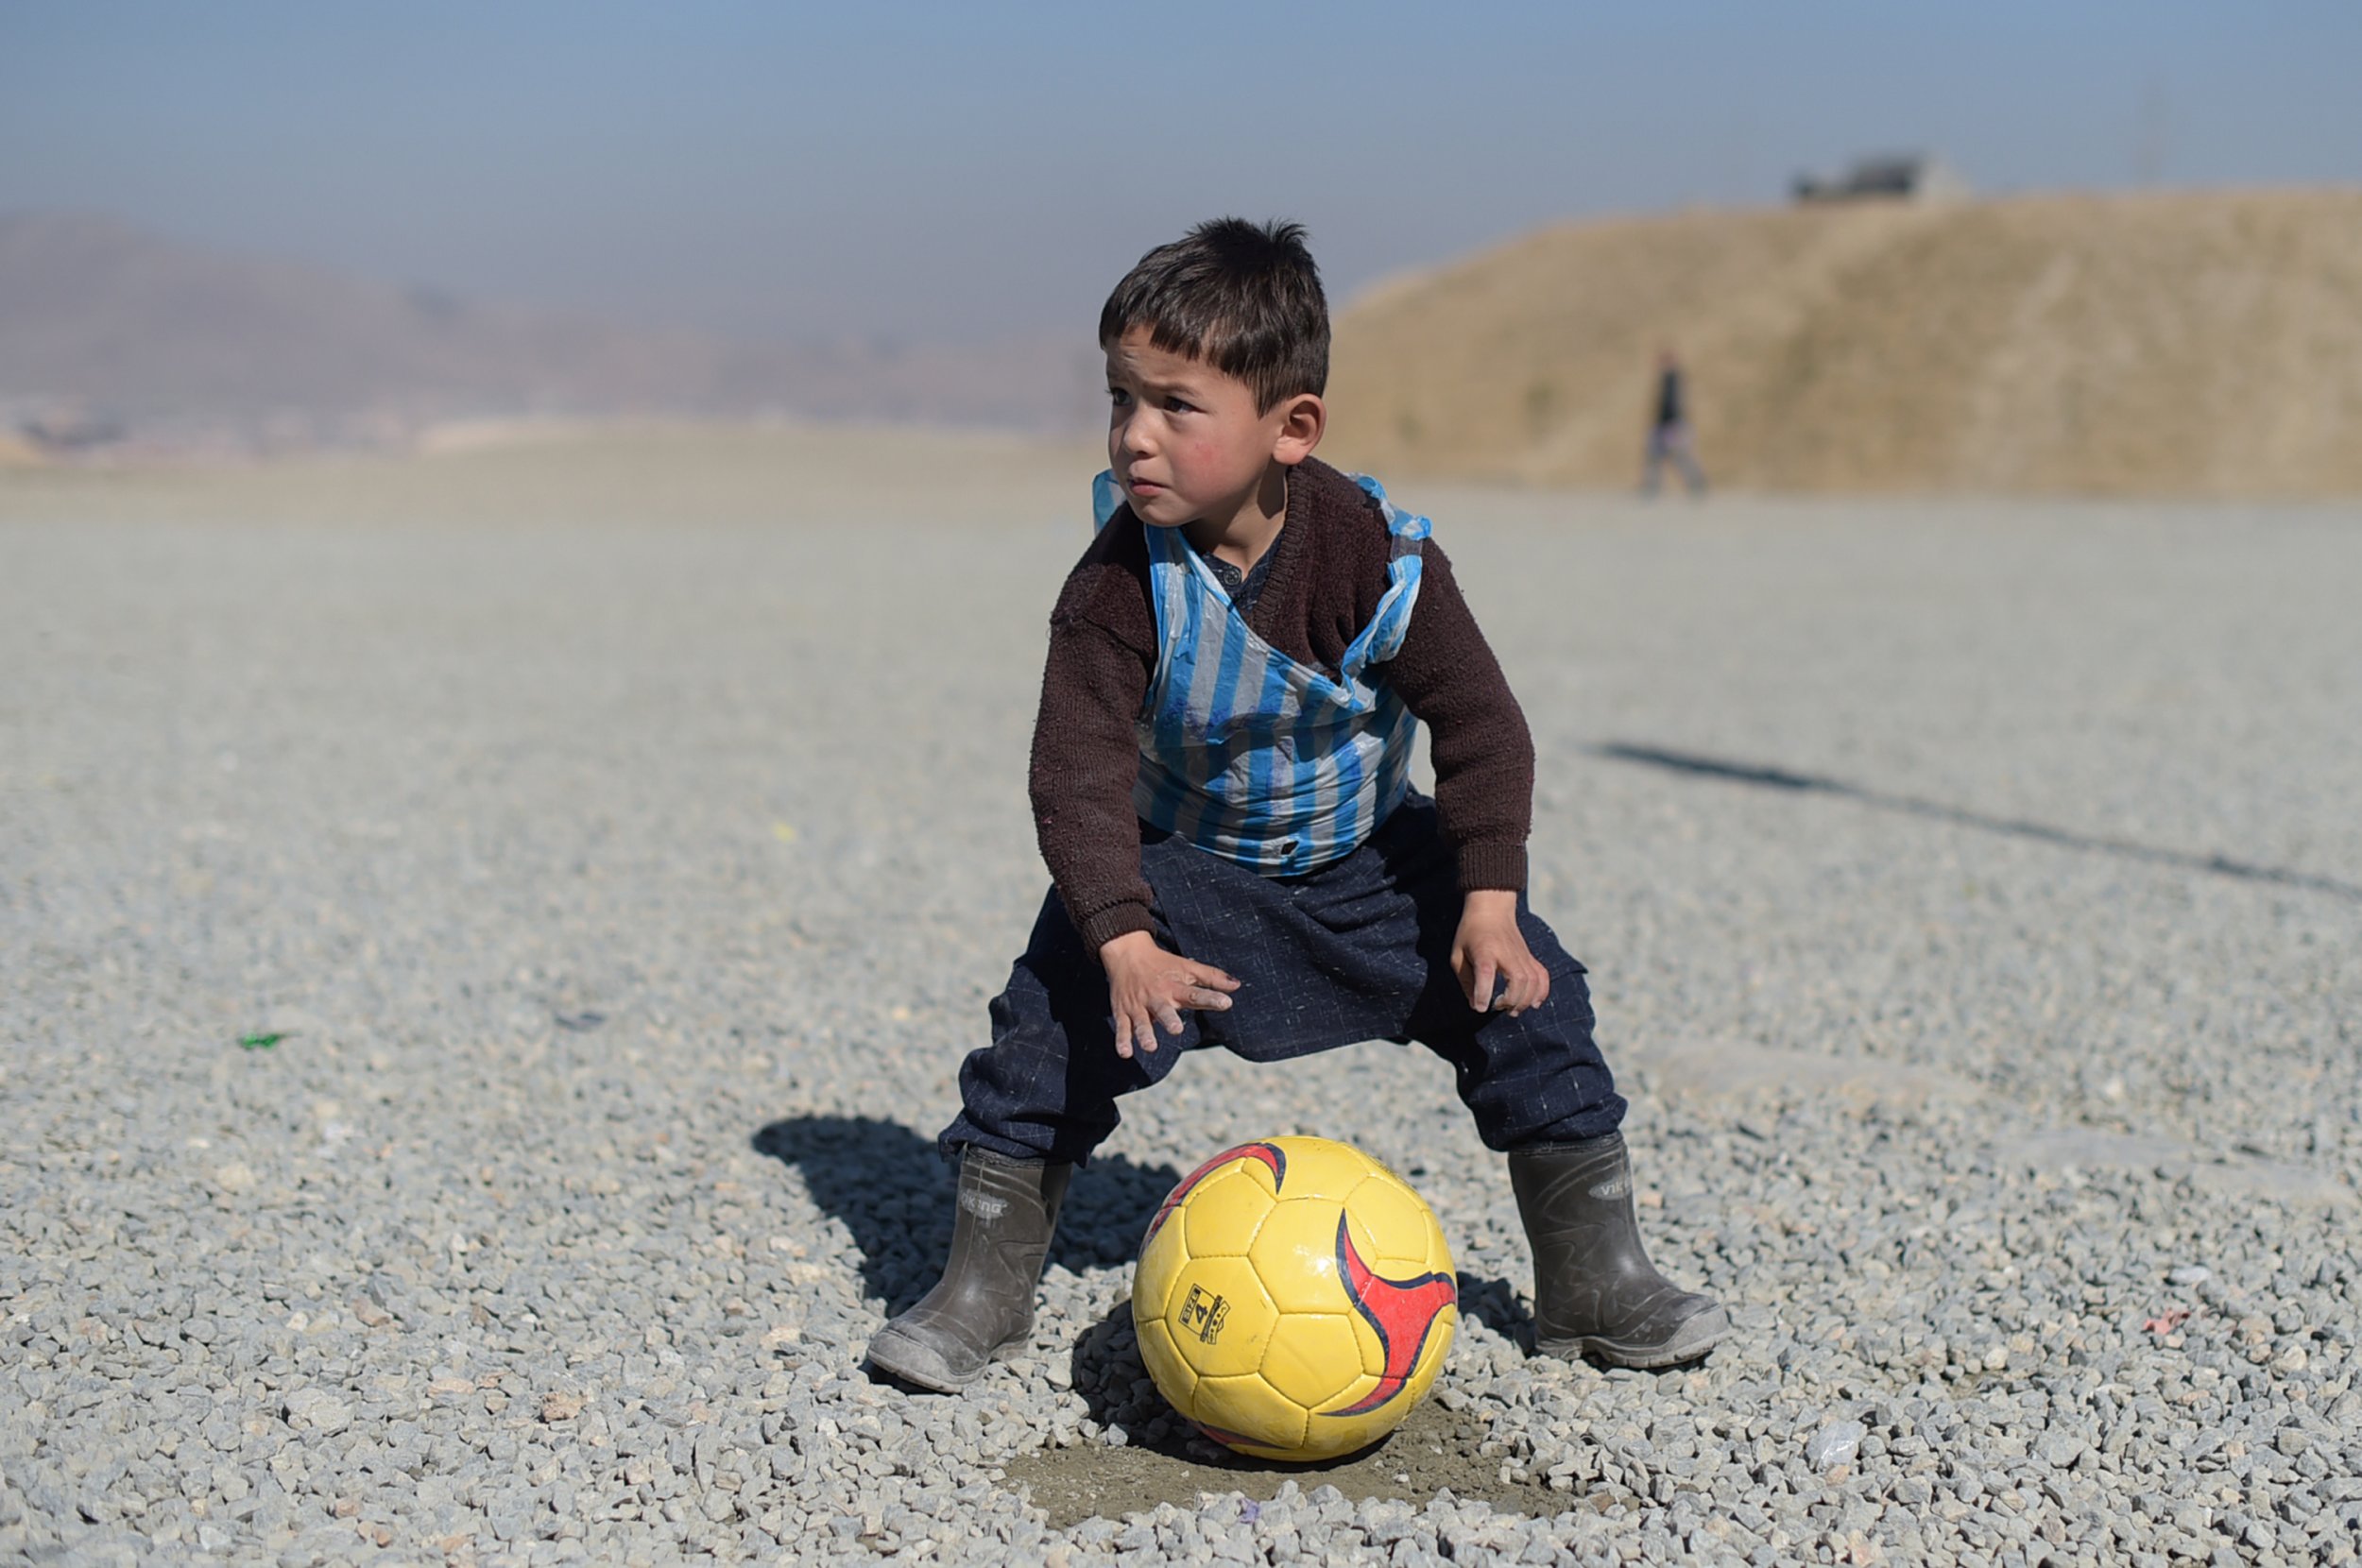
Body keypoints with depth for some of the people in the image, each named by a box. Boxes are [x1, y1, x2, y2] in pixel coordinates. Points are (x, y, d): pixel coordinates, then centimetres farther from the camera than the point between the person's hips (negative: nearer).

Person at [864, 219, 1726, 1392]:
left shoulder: (1380, 559, -23)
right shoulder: (1120, 581, -24)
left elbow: (1480, 727, -13)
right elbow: (1078, 768, -25)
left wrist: (1490, 898, -21)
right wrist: (1124, 941, -37)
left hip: (1367, 861, 1)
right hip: (1186, 869, -1)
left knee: (1524, 994, -8)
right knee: (1059, 1009, -18)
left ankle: (1596, 1275, 11)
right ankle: (984, 1279, -1)